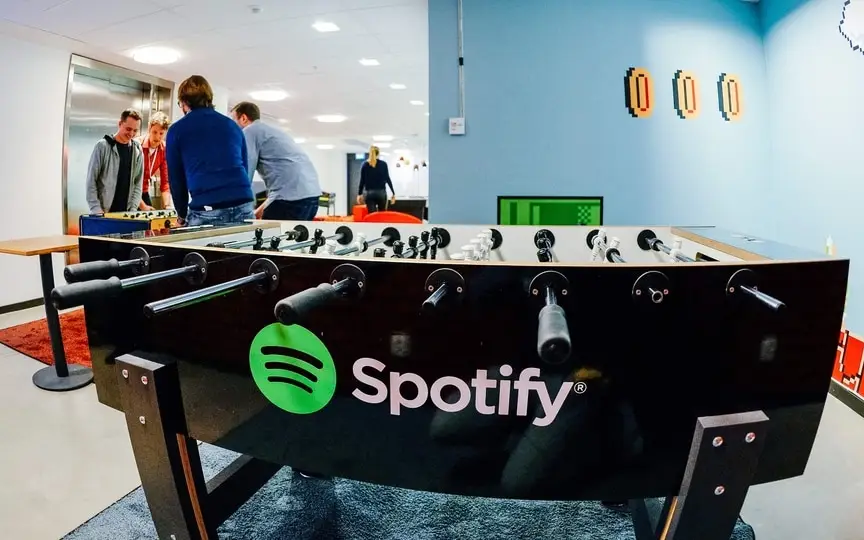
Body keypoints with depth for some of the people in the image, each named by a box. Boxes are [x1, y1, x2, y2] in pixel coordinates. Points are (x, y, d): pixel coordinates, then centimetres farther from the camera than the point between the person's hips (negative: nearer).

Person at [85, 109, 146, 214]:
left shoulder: (137, 150, 7)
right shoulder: (103, 146, -2)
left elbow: (138, 183, 6)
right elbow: (91, 181, -4)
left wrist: (132, 210, -5)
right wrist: (97, 210, -12)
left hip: (126, 213, 3)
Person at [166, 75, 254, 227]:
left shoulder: (177, 130, 11)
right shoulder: (232, 125, 20)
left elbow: (176, 178, 13)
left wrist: (182, 215, 26)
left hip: (205, 211, -3)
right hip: (244, 206, 3)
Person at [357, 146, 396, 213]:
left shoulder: (365, 165, 5)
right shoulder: (383, 164, 2)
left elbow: (362, 181, 3)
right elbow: (387, 179, -1)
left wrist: (359, 194, 10)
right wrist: (393, 193, 2)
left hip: (369, 193, 1)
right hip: (381, 192, -1)